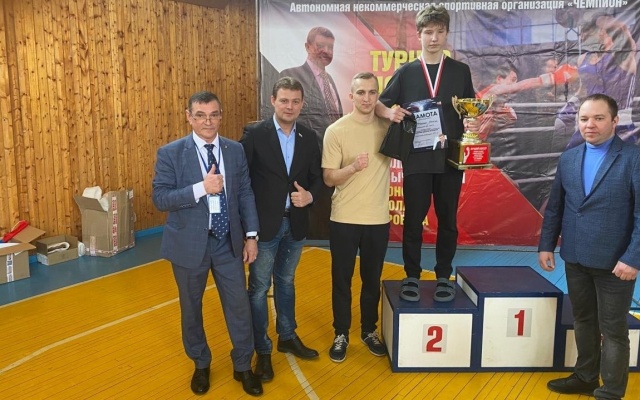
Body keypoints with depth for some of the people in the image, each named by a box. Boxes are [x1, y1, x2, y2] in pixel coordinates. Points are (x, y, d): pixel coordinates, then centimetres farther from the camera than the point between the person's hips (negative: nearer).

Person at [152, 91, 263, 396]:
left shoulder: (236, 151, 1)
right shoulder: (170, 153, -8)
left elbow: (246, 194, 4)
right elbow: (160, 198, -14)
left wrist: (251, 235, -1)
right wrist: (201, 188, -25)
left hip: (229, 242, 2)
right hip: (189, 243, -1)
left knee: (239, 305, 8)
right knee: (191, 307, 15)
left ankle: (243, 366, 30)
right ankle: (201, 365, 39)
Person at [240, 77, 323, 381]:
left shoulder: (309, 138, 3)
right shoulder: (254, 134, -9)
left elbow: (316, 177, 8)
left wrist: (310, 195, -14)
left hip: (295, 223, 4)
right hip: (264, 224, -4)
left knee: (286, 282, 21)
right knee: (259, 288, 6)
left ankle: (287, 337, 38)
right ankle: (262, 350, 22)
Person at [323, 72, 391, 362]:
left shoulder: (388, 127, 1)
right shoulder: (336, 131, -7)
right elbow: (329, 178, -8)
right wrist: (353, 167, -27)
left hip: (378, 219, 2)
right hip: (344, 219, -2)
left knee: (372, 279, 16)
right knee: (341, 280, 10)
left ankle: (369, 330, 34)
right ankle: (341, 334, 27)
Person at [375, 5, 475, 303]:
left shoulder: (460, 71, 9)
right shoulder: (406, 72, 7)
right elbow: (379, 103, 7)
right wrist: (390, 113, -16)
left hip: (450, 157, 1)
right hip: (416, 158, 0)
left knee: (447, 219, 8)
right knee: (413, 219, 4)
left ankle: (444, 276, 21)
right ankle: (412, 276, 17)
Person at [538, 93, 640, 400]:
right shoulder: (568, 158, 7)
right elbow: (554, 207, 11)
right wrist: (546, 245, 6)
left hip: (615, 262, -5)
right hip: (575, 258, 5)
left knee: (613, 329, 8)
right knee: (583, 321, 18)